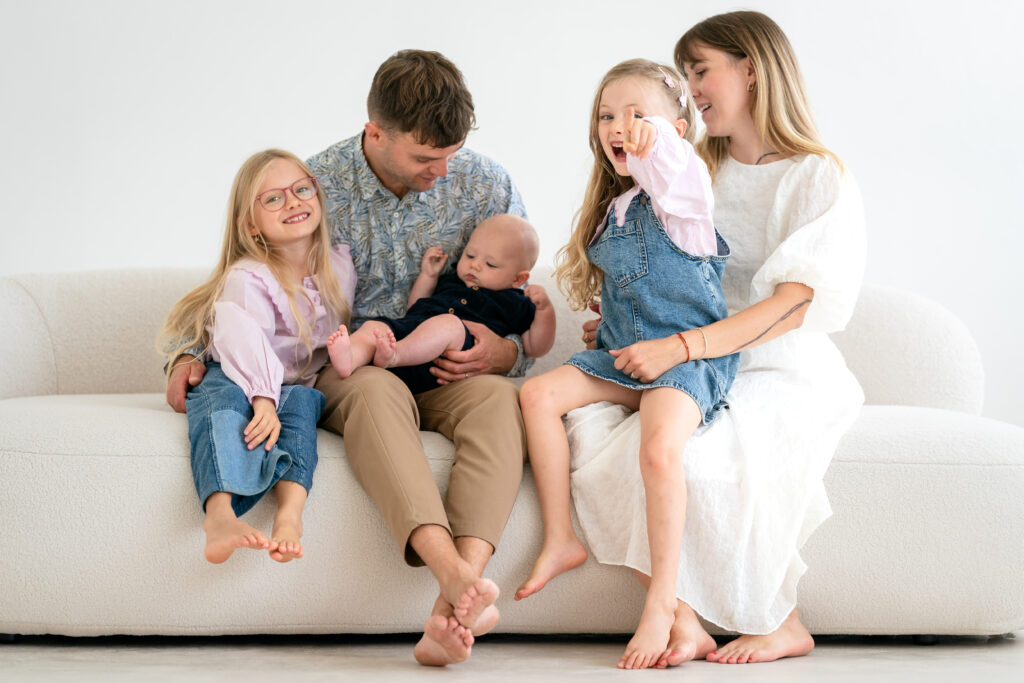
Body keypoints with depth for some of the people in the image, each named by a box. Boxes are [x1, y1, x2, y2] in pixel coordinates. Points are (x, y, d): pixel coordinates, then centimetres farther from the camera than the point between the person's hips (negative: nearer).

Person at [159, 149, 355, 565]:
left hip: (299, 387, 4)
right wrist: (263, 398, -46)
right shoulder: (247, 278, -12)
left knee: (302, 399, -32)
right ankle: (220, 511, -63)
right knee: (226, 398, -37)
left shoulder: (340, 265, 7)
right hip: (233, 380, -4)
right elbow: (244, 341, -31)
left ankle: (290, 511, -55)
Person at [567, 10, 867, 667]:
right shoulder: (701, 171, 18)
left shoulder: (818, 177, -4)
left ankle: (781, 624, -13)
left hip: (784, 374, -6)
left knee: (679, 444, -35)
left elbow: (798, 303, -17)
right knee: (590, 420, -24)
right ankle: (682, 620, -25)